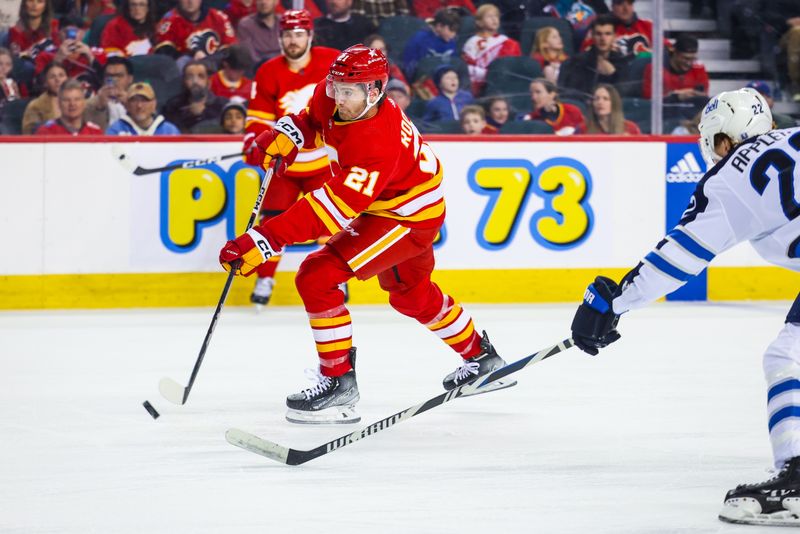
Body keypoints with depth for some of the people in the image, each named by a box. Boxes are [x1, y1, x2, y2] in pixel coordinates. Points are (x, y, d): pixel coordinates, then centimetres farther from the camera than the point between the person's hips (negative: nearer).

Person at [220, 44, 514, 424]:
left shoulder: (378, 144, -39)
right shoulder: (334, 93, -15)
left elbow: (334, 208, -47)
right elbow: (314, 119, 11)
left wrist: (265, 240, -52)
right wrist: (286, 134, -11)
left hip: (408, 217, -10)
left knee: (316, 278, -20)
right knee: (410, 292, 31)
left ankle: (338, 381, -12)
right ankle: (480, 357, 51)